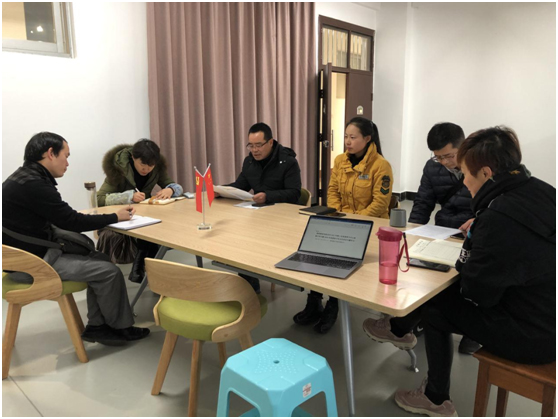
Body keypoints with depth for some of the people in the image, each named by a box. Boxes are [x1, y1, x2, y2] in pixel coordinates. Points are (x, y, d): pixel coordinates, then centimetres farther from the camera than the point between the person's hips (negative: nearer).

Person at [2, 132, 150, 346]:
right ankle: (120, 327, 10)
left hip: (33, 253, 10)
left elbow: (62, 219, 9)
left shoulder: (27, 177, 9)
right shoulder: (32, 184, -23)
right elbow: (71, 221, -20)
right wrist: (116, 217, -8)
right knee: (109, 271, -12)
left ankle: (96, 326, 12)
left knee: (99, 260, 10)